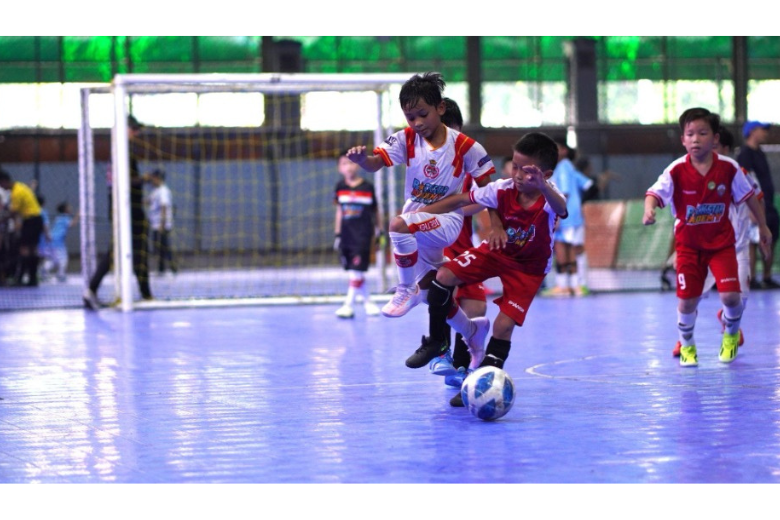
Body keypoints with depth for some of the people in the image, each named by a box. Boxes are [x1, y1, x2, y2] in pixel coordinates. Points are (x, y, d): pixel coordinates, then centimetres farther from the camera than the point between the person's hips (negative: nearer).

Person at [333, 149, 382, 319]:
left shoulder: (368, 187, -4)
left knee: (357, 269, -11)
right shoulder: (340, 187, 4)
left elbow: (375, 209, 7)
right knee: (353, 271, 7)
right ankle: (367, 302, 20)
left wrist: (379, 230, 12)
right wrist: (337, 234, 10)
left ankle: (349, 305, -10)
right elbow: (339, 211, 11)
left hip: (363, 233, -4)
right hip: (346, 233, 4)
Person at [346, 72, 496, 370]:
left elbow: (487, 186, -7)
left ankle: (407, 290, -18)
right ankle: (439, 342, 38)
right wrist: (361, 159, -43)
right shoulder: (406, 139, -6)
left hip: (447, 220, -5)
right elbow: (376, 163, -20)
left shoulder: (463, 146, -15)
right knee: (433, 292, 17)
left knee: (399, 225, -34)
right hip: (416, 218, 5)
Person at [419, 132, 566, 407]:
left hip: (529, 267, -3)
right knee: (443, 277, -13)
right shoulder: (502, 190, -23)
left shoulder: (549, 198, -32)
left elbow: (560, 208, -58)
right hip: (497, 251, 3)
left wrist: (541, 185, -81)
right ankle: (471, 331, 12)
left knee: (504, 324, -16)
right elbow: (460, 200, -12)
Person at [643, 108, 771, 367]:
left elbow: (748, 196, 4)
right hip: (689, 245, 0)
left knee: (730, 295, -13)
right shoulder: (676, 171, -15)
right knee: (687, 300, -3)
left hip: (721, 242, 0)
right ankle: (686, 345, 27)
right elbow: (655, 193, -26)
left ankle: (731, 334, 21)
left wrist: (763, 226, 13)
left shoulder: (728, 167, -10)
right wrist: (649, 210, -48)